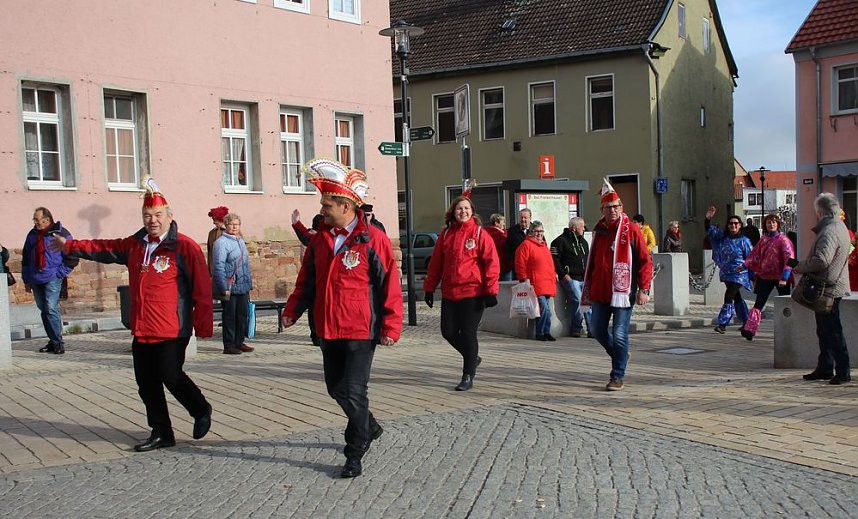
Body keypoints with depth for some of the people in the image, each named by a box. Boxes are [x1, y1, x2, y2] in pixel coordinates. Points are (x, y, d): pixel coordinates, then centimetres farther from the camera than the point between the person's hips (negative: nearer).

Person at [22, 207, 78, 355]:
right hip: (36, 280, 6)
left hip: (52, 279, -6)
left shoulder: (61, 233, -6)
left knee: (51, 309, -14)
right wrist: (26, 279, 15)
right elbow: (25, 258, 19)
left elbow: (72, 258, -4)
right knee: (44, 310, 9)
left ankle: (58, 343, -9)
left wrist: (59, 273, -7)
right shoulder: (32, 234, 11)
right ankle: (53, 341, 18)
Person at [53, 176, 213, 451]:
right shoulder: (134, 245, 12)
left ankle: (201, 410, 16)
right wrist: (69, 246, 32)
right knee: (146, 383, 9)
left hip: (173, 329, -7)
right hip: (142, 330, 7)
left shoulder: (185, 247, -9)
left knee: (171, 376, -11)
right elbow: (105, 249, 27)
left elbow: (202, 289, -10)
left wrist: (203, 326, -12)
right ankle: (161, 433, 21)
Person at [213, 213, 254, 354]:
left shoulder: (241, 241, 15)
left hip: (243, 287, 7)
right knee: (229, 316, 0)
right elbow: (219, 266, -14)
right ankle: (229, 345, 7)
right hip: (230, 287, -7)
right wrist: (224, 288, -18)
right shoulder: (221, 242, -10)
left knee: (242, 316, 11)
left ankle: (239, 342, 22)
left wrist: (249, 284, 17)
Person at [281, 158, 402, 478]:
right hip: (328, 329, 7)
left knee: (353, 391, -6)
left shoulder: (373, 240, -12)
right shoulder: (321, 239, 7)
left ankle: (355, 454, 9)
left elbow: (390, 286, -11)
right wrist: (292, 310, 5)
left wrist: (391, 327, -13)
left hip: (361, 331, -7)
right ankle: (369, 428, 39)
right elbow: (307, 280, 15)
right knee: (336, 388, 15)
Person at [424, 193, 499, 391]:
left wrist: (491, 291, -12)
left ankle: (468, 376, 11)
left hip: (473, 292, -5)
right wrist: (429, 288, 11)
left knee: (468, 333, -2)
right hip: (449, 293, 5)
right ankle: (472, 357, 32)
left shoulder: (480, 234, -4)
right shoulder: (446, 234, 8)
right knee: (448, 331, 7)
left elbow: (492, 262, -7)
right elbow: (436, 263, 12)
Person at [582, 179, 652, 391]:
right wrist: (588, 288, 18)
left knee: (620, 335, -5)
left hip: (623, 291, -5)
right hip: (600, 291, 5)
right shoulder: (599, 230, 10)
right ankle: (619, 355, 35)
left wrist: (644, 289, -11)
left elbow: (645, 260, -5)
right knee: (597, 329, 10)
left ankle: (618, 377, 5)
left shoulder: (631, 230, -5)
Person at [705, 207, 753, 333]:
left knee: (728, 297, -15)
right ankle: (746, 322, 29)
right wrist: (708, 218, -8)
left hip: (738, 274, -6)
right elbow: (709, 229, 9)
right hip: (726, 273, 6)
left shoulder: (744, 241, -8)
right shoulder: (723, 236, 5)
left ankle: (723, 324, -12)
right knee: (737, 298, 16)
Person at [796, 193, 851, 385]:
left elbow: (821, 260, -30)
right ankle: (825, 368, 24)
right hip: (832, 287, 10)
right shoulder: (839, 227, 14)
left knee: (833, 332, -5)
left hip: (828, 288, -10)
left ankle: (843, 371, -1)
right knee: (825, 331, 16)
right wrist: (804, 265, 11)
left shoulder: (829, 232, -19)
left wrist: (801, 267, -15)